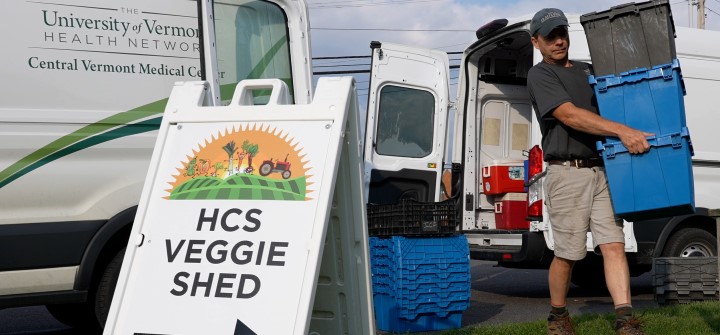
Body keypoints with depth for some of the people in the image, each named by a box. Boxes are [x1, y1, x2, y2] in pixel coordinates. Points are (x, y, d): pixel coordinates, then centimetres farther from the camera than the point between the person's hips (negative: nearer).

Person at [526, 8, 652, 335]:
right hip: (567, 174, -5)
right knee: (567, 254, 1)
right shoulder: (540, 75, -1)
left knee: (613, 245, -5)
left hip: (601, 171, 5)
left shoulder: (588, 70, 20)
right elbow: (570, 115, -15)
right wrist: (622, 131, -25)